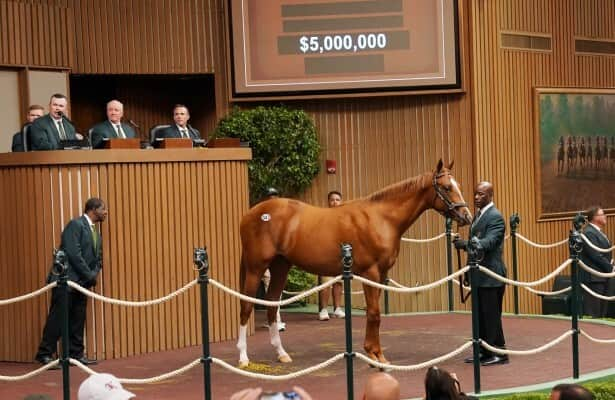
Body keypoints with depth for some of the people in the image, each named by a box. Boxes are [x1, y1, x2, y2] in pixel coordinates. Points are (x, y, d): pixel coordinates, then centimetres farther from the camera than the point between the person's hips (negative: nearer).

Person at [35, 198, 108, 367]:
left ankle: (76, 354, 12)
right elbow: (73, 253, -18)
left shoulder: (96, 233, 18)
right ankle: (45, 354, -3)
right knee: (57, 318, -7)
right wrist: (89, 275, -12)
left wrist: (93, 276, -2)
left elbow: (98, 258, 19)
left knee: (78, 321, 7)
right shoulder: (76, 225, -9)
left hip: (81, 283, 8)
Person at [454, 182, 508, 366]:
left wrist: (466, 244, -39)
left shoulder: (495, 217, -13)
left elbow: (489, 241, -27)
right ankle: (484, 352, 21)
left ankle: (499, 353, 2)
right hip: (480, 275, 10)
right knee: (481, 315, 13)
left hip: (491, 275, -10)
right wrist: (464, 244, 4)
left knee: (491, 315, -5)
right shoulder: (478, 215, 16)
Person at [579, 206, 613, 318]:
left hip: (602, 276, 10)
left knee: (601, 311, 11)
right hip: (593, 277, -10)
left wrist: (610, 263, 2)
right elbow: (596, 256, -21)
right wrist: (610, 268, -13)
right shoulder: (589, 233, -16)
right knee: (593, 312, -9)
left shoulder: (598, 232, 16)